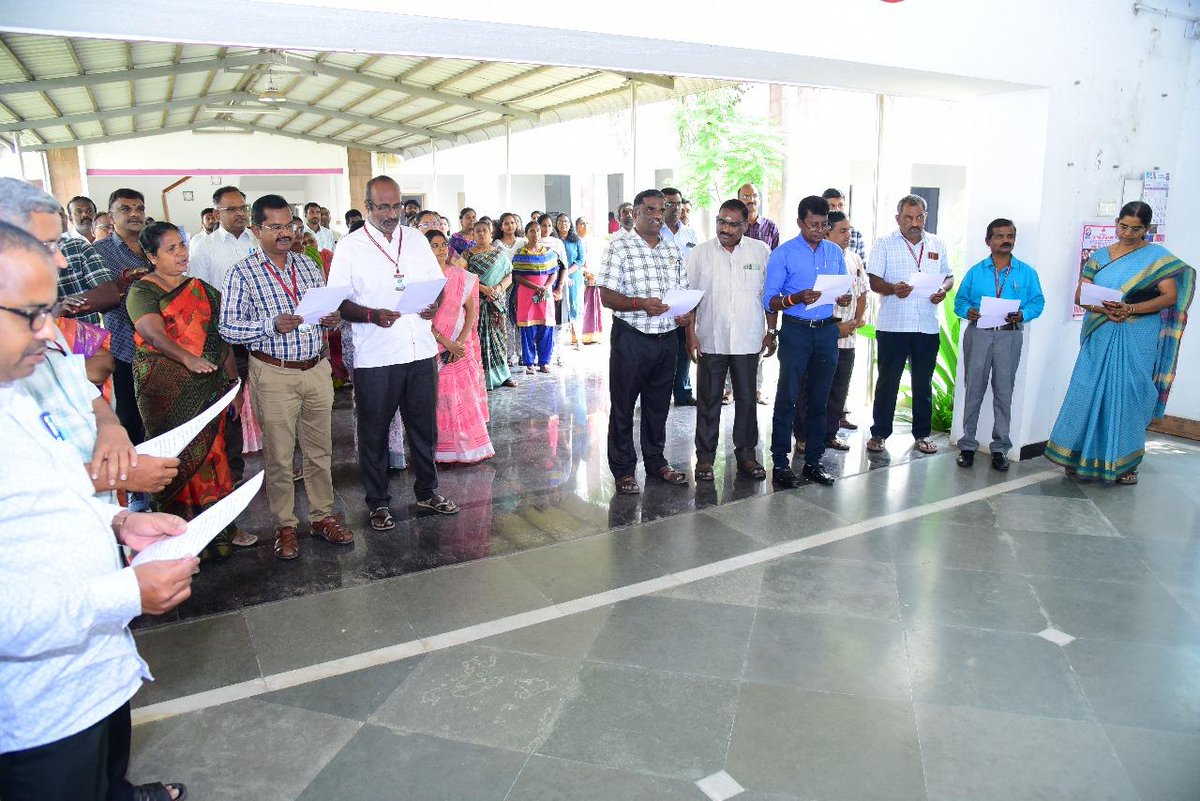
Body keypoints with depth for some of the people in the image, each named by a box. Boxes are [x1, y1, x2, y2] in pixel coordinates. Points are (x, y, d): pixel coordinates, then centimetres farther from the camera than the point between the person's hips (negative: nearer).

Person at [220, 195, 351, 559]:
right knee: (278, 456, 5)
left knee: (320, 450, 12)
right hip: (274, 375, -4)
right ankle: (285, 525, 19)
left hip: (317, 369, 4)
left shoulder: (309, 266, 10)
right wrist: (272, 325, -22)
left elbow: (328, 308, 18)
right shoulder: (242, 273, -4)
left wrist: (333, 319, -6)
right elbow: (227, 327, -8)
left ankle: (322, 516, 26)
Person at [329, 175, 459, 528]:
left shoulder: (416, 239, 10)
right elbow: (338, 302, -4)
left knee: (424, 427, 14)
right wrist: (370, 315, -23)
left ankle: (427, 492, 31)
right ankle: (378, 503, 23)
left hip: (421, 351, 4)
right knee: (374, 433, 7)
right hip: (375, 357, -3)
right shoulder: (350, 246, -2)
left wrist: (434, 305, -8)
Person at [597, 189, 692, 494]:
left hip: (667, 338, 5)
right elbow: (606, 296, -10)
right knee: (623, 406, 3)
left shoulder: (673, 251, 13)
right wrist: (640, 304, -24)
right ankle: (623, 469, 14)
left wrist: (688, 313, -5)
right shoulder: (620, 248, -4)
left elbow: (684, 293, 17)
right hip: (631, 338, -5)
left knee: (659, 404, 15)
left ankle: (656, 461, 30)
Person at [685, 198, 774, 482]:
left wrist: (771, 332, 6)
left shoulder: (762, 252, 3)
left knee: (746, 400, 9)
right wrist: (691, 335, -4)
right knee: (708, 401, 6)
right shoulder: (700, 253, 1)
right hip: (710, 340, -1)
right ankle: (705, 457, 16)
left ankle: (746, 454, 23)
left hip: (747, 341, 1)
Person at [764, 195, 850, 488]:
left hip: (827, 331, 4)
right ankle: (780, 462, 5)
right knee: (787, 398, -3)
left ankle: (813, 460, 18)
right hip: (796, 332, -4)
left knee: (818, 399, 9)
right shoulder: (783, 253, -3)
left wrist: (844, 299, -6)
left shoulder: (835, 252, 11)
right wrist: (796, 299, -25)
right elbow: (769, 300, -7)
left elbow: (844, 289, 17)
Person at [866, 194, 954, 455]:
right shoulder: (884, 244, 1)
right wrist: (893, 288, -24)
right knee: (887, 382, 3)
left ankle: (922, 434, 21)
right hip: (892, 325, -3)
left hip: (928, 326, 3)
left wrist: (943, 290, -5)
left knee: (923, 384, 11)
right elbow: (874, 280, -5)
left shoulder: (937, 245, 12)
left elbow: (949, 276, 18)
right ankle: (879, 433, 13)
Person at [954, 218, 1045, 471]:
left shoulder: (1027, 273, 8)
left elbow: (1038, 302, 5)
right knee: (973, 390, 2)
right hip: (977, 334, 0)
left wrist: (1023, 315, -14)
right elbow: (960, 300, 8)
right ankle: (967, 445, 10)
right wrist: (968, 311, -13)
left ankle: (1000, 448, 11)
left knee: (1004, 392, 2)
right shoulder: (975, 272, 10)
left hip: (1009, 337, 0)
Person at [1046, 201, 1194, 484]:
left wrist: (1130, 309, -19)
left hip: (1137, 339, -2)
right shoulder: (1100, 256, 11)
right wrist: (1101, 308, -15)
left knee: (1128, 396, -1)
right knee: (1089, 393, 0)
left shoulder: (1158, 257, 4)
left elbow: (1170, 296, -5)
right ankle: (1082, 455, 10)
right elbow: (1080, 294, 5)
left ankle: (1125, 462, 9)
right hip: (1100, 336, 2)